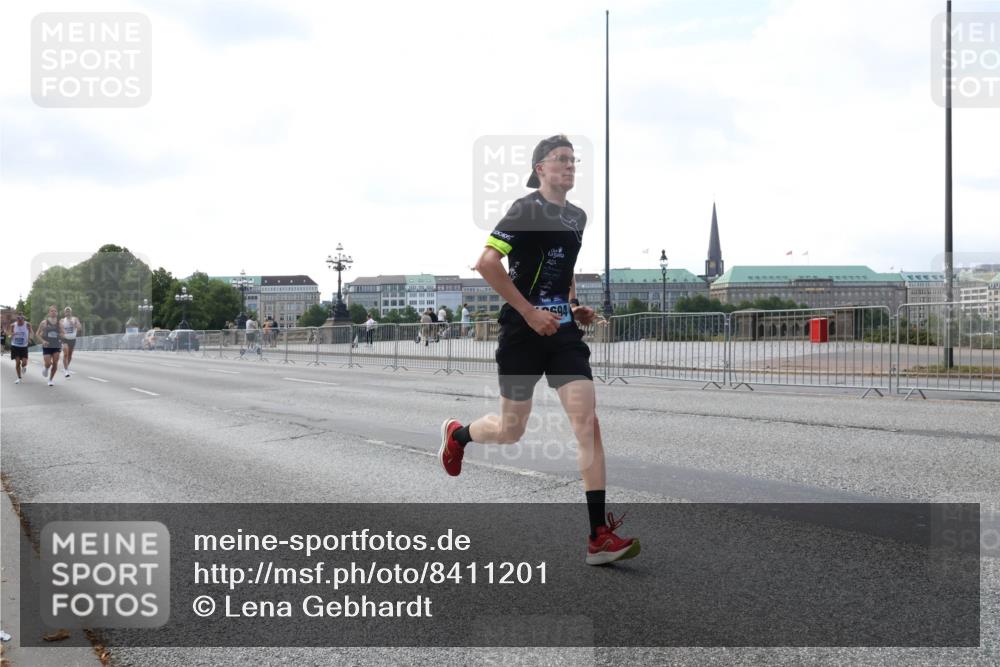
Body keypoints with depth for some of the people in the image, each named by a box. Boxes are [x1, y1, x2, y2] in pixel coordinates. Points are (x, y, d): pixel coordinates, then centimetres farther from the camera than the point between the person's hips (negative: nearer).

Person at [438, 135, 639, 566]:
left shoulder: (577, 216, 11)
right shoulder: (525, 211, -10)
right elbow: (486, 263, -19)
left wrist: (574, 305, 12)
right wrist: (530, 312, -21)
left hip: (564, 331, 5)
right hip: (523, 332, -5)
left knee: (587, 420, -10)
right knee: (510, 431, 7)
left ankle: (599, 536, -11)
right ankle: (456, 434, 43)